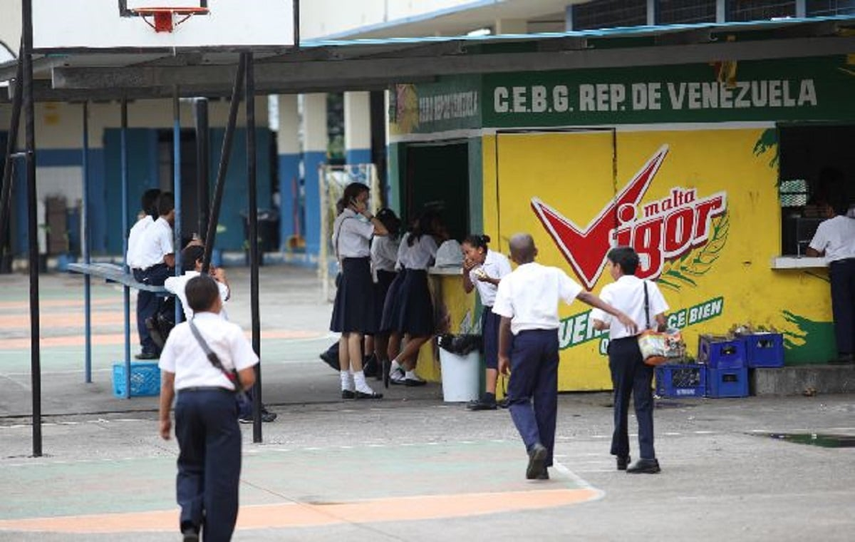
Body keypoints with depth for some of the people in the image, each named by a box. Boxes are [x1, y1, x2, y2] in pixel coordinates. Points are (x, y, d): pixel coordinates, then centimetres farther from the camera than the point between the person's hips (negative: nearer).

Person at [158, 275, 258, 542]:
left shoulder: (178, 333, 8)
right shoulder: (230, 331, -2)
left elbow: (167, 382, 8)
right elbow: (247, 379, -6)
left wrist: (164, 417, 16)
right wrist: (236, 388, 16)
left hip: (186, 400, 3)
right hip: (219, 399, -3)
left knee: (190, 466, 18)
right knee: (221, 472, 5)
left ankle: (189, 519, -5)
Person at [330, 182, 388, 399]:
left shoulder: (341, 221, 16)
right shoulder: (351, 222, -14)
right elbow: (382, 231, -20)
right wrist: (367, 214, -13)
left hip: (348, 274, 10)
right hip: (358, 273, -10)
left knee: (347, 332, 9)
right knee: (356, 332, -11)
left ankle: (346, 384, 10)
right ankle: (360, 385, -12)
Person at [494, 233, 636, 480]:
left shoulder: (509, 282, -2)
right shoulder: (553, 275, 6)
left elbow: (505, 322, -5)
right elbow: (585, 296, 1)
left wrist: (503, 355, 4)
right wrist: (617, 313, 0)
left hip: (524, 339, -3)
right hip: (550, 337, 3)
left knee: (518, 398, 7)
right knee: (547, 401, 9)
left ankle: (534, 445, -19)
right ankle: (543, 464, 11)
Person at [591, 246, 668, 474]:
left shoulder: (610, 291, -5)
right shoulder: (648, 287, 1)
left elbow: (598, 323, -11)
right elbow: (661, 319, -5)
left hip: (620, 347, -1)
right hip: (643, 345, 1)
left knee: (621, 400, 12)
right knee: (643, 401, 0)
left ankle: (621, 455, 20)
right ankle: (647, 456, -12)